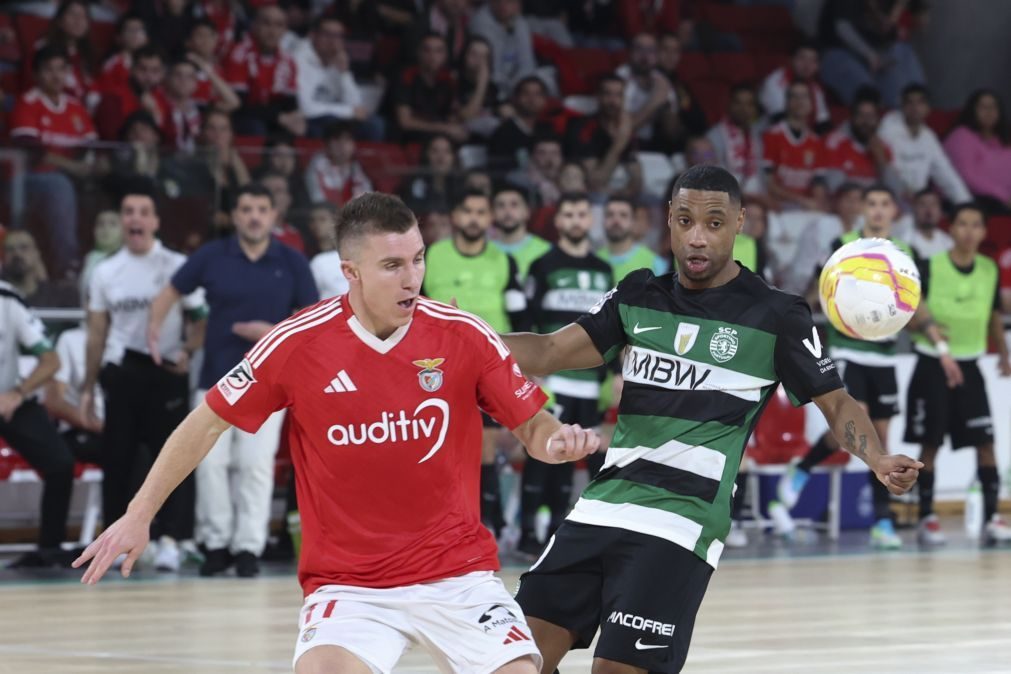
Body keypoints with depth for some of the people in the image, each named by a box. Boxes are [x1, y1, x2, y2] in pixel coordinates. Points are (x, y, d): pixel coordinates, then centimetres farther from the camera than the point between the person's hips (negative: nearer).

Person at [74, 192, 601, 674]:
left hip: (456, 574, 1)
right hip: (345, 584, -1)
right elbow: (209, 423, 3)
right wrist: (138, 515, 3)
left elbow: (532, 426, 3)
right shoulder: (298, 343, -9)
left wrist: (558, 441, -20)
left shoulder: (464, 336, -7)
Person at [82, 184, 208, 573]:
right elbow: (97, 334, 15)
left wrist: (188, 351, -20)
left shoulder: (177, 267, 0)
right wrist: (88, 388, 11)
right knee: (117, 459, 5)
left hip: (165, 372, -3)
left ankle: (169, 539, -13)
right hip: (120, 373, 3)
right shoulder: (105, 272, 11)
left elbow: (202, 318, -1)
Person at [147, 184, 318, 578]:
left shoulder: (291, 263, 1)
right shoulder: (212, 257, 2)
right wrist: (156, 323, -11)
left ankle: (248, 547, 1)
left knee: (256, 464, -5)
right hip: (216, 378, 1)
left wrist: (274, 332, -14)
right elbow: (171, 292, 9)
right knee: (211, 463, -3)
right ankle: (216, 542, 9)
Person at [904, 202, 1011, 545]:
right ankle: (927, 517, 8)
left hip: (969, 365, 3)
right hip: (933, 365, -3)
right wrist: (927, 326, -28)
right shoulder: (930, 268, -9)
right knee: (930, 444, -1)